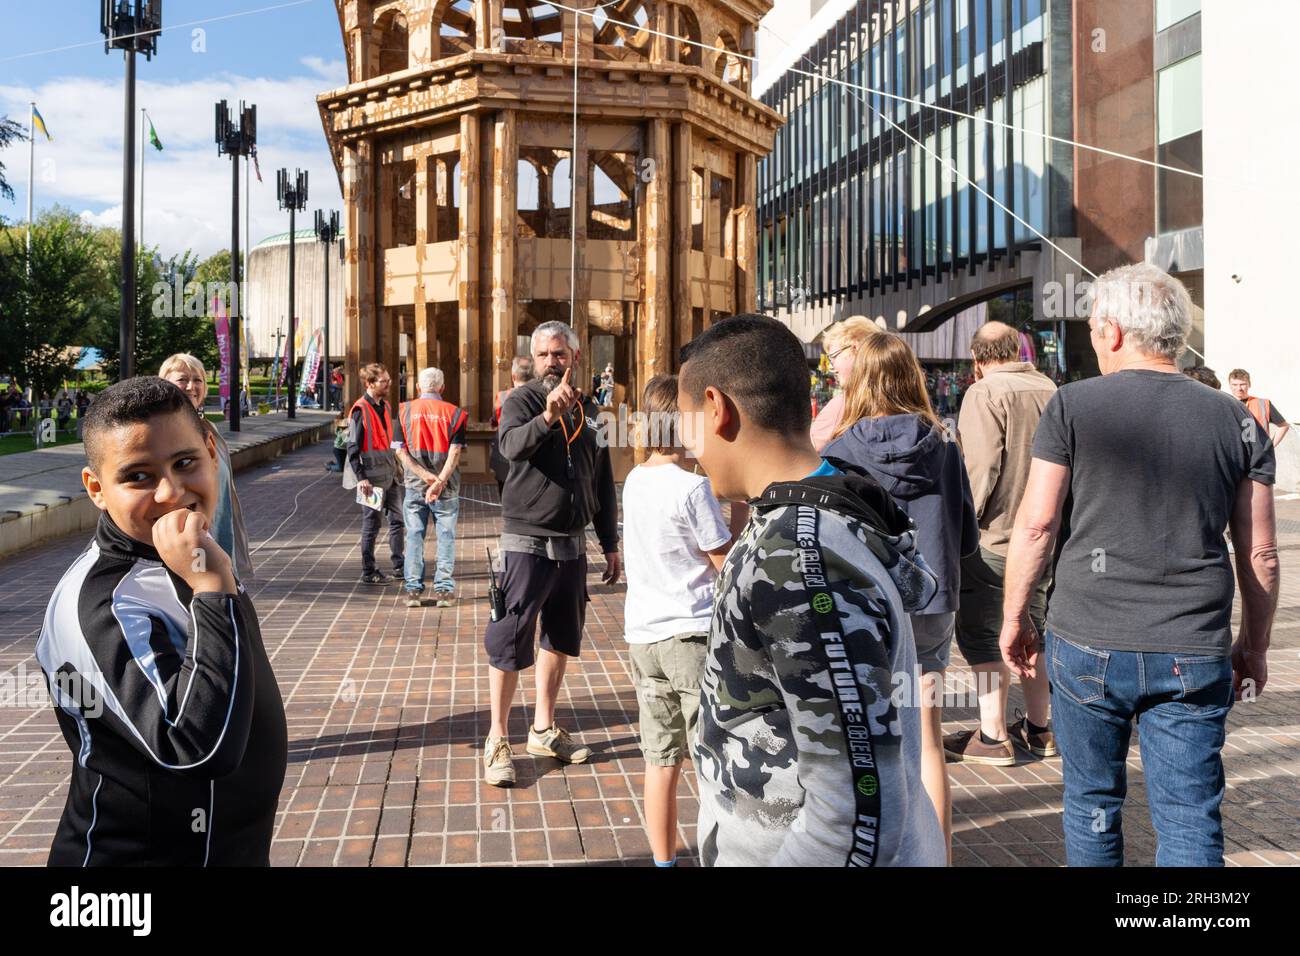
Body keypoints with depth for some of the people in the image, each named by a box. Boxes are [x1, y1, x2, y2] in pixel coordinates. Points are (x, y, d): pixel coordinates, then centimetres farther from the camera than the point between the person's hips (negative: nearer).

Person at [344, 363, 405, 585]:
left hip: (389, 475, 8)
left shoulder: (384, 406, 12)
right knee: (371, 524, 2)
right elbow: (353, 447, -15)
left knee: (398, 521, 10)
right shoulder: (360, 410, -13)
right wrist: (361, 478, -19)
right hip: (372, 477, -8)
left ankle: (399, 568, 20)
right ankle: (369, 573, 13)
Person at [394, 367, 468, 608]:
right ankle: (444, 589, 6)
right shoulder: (454, 413, -1)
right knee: (446, 536, 6)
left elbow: (400, 450, -5)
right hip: (447, 487, -1)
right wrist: (439, 481, -16)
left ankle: (413, 589, 10)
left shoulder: (405, 410, 3)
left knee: (414, 536, 9)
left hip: (415, 485, 1)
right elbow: (455, 452, -12)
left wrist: (426, 476, -10)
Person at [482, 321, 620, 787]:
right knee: (509, 643, -2)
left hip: (572, 545, 6)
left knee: (560, 639, 14)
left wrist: (610, 545, 14)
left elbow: (603, 485, 16)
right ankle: (497, 741, 10)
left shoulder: (589, 411, 10)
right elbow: (512, 445, -29)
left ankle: (544, 729, 29)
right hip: (527, 542, -6)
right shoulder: (522, 399, -6)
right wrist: (548, 416, -46)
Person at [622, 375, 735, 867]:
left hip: (643, 636, 6)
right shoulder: (693, 487, -15)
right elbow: (728, 563, -10)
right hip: (694, 634, -6)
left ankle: (664, 860, 23)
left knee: (661, 760, 13)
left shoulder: (634, 481, 6)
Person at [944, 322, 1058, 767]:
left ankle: (993, 736, 6)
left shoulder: (985, 393, -13)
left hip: (996, 534, -7)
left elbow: (979, 468, -19)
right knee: (1032, 628, 17)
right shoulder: (1051, 391, 8)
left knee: (982, 634, 2)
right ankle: (1040, 728, 26)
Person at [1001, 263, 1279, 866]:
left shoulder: (1073, 405, -4)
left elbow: (1036, 524, -8)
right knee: (1191, 821, 9)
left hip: (1087, 643, -1)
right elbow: (1259, 554, 6)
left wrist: (1015, 618, 3)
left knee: (1092, 803, 16)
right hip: (1195, 655, 2)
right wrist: (1255, 645, 17)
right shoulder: (1235, 421, 4)